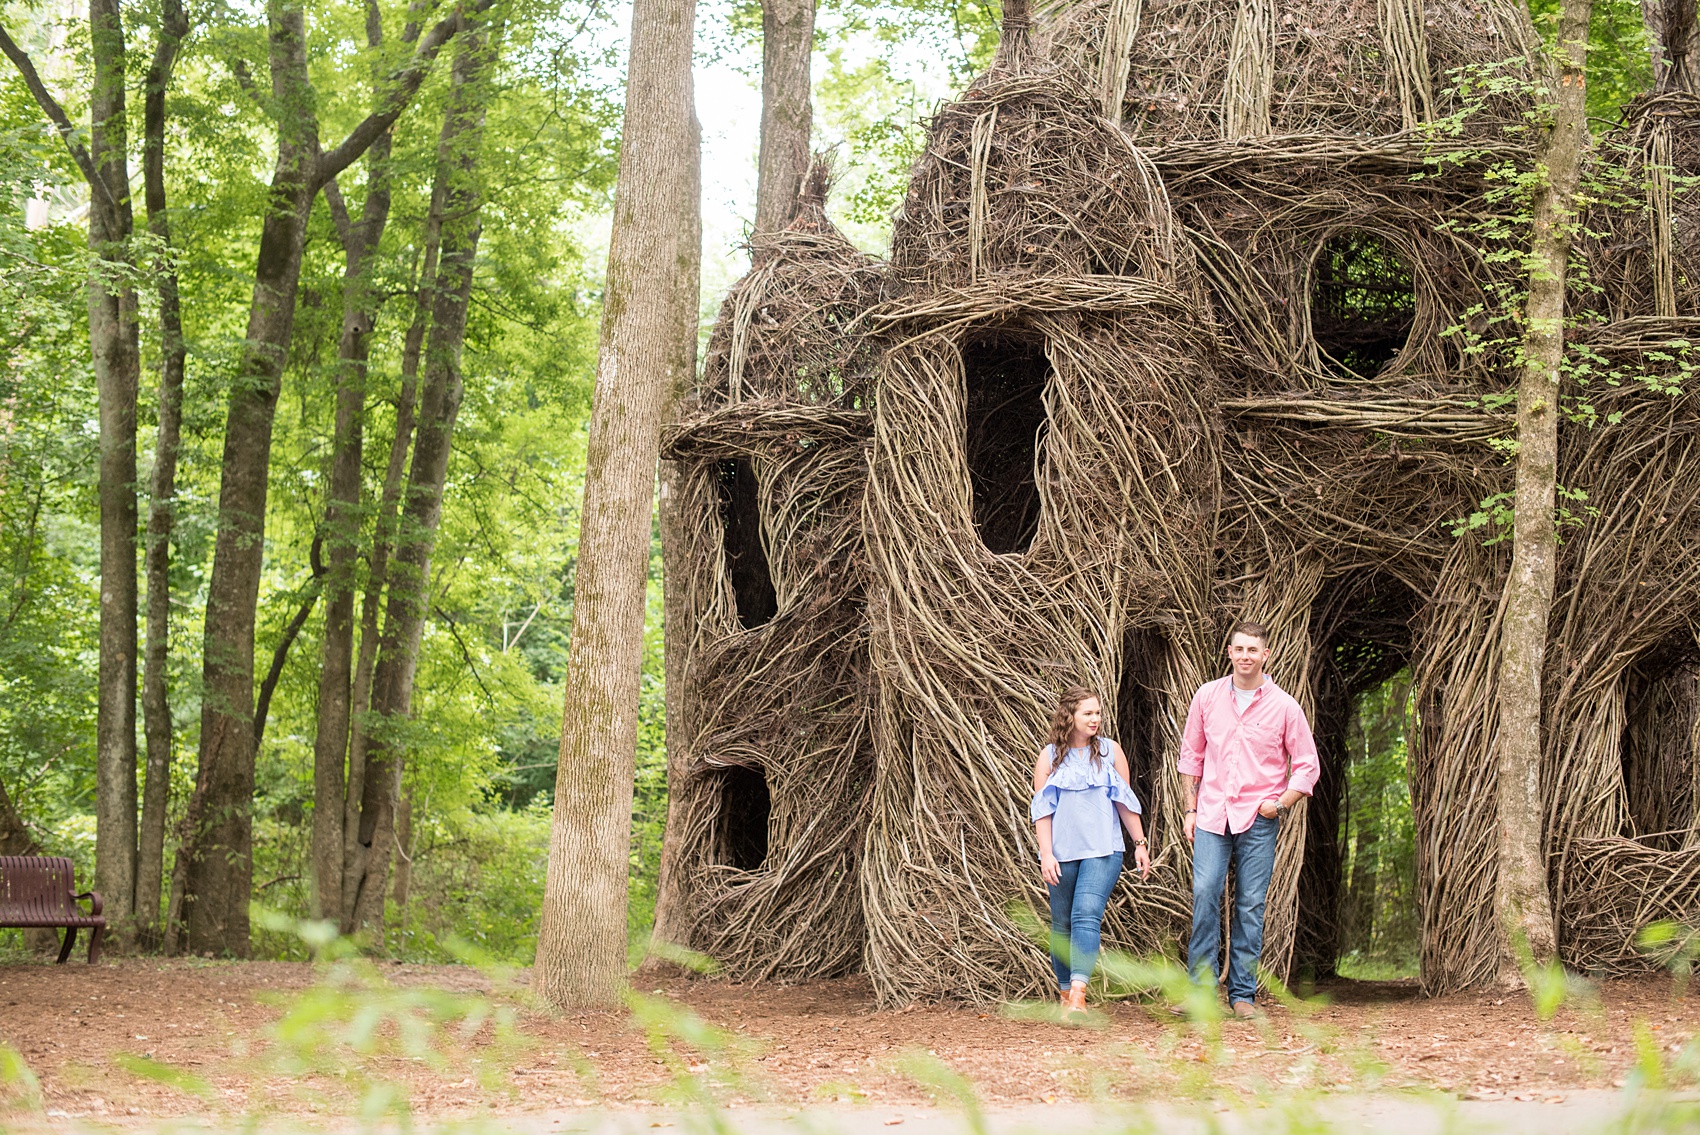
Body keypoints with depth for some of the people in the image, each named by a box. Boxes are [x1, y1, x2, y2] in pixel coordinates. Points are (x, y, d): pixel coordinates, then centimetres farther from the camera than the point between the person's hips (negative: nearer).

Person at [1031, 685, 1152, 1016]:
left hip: (1102, 851, -1)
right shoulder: (1050, 756, 4)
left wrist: (1140, 844, 12)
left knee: (1087, 915, -18)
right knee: (1063, 923, 8)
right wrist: (1046, 854, -7)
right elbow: (1042, 808, 2)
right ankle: (1065, 992, 23)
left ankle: (1078, 994, -27)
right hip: (1062, 853, 1)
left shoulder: (1110, 751, 7)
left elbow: (1125, 801, 12)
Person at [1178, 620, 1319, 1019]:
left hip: (1258, 820, -1)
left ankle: (1243, 994, 7)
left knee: (1251, 905, -1)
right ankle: (1201, 989, -5)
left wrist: (1281, 802, -8)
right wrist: (1191, 809, 9)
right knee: (1204, 893, -12)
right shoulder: (1207, 696, 6)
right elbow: (1191, 754, 15)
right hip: (1212, 816, 1)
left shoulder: (1284, 706, 0)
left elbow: (1307, 766, 6)